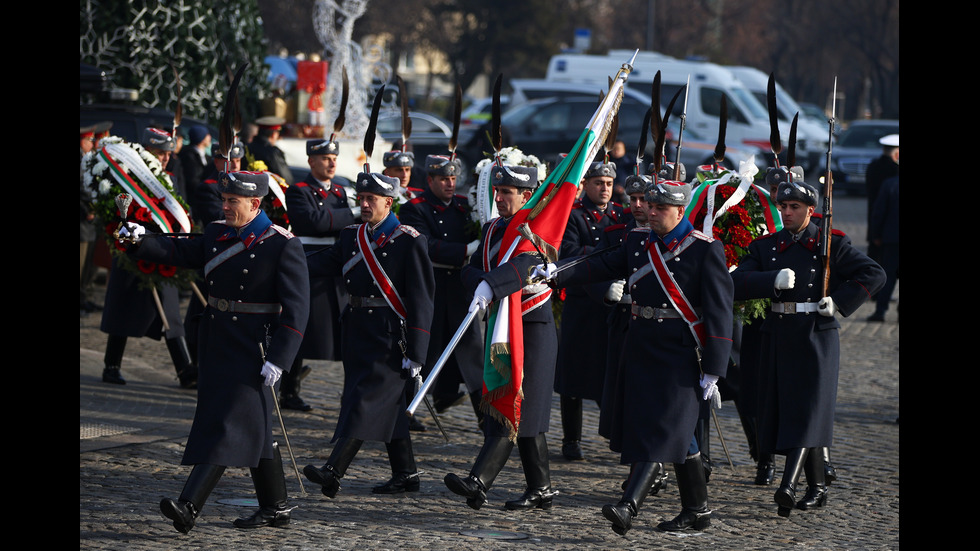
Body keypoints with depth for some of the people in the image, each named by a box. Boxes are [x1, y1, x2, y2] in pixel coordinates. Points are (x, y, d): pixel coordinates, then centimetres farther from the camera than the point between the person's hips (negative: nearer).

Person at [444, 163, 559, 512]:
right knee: (529, 416, 11)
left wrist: (492, 285, -45)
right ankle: (541, 489, 17)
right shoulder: (492, 229, 12)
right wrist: (482, 283, -18)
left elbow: (527, 263, -32)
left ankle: (479, 482, -21)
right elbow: (470, 271, 4)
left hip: (533, 331, -8)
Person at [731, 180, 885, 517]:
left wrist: (838, 301, -14)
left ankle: (788, 486, -24)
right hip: (779, 335, 5)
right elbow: (736, 283, -4)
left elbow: (874, 274, -4)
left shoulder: (831, 244, 0)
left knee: (807, 412, -12)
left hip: (816, 336, -5)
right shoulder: (765, 246, 9)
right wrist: (774, 280, -19)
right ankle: (817, 487, 18)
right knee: (783, 411, 7)